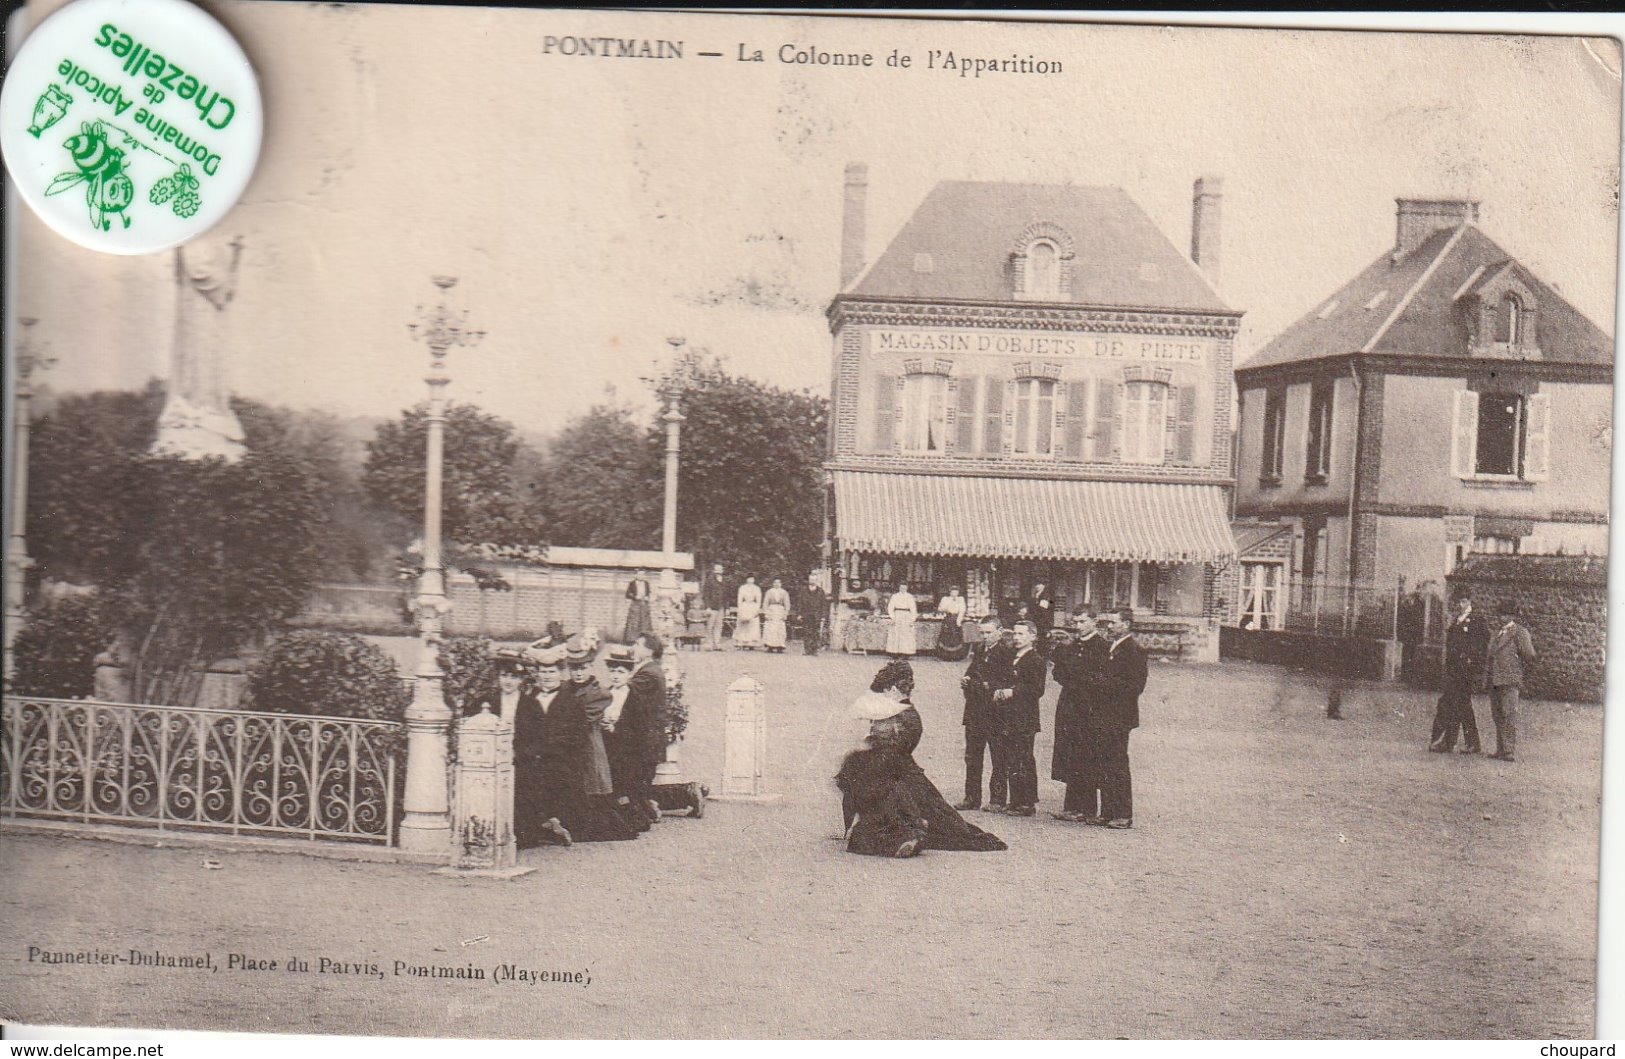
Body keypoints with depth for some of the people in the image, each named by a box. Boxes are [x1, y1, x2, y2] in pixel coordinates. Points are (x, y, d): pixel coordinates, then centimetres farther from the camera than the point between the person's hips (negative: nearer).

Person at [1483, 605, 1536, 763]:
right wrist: (1486, 675, 16)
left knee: (1509, 716, -12)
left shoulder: (1520, 632, -3)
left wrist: (1517, 669, 2)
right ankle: (1501, 750, 13)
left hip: (1510, 680, -7)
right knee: (1497, 717, 8)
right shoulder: (1496, 634, 20)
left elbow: (1529, 657, -5)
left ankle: (1510, 752, -15)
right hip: (1494, 681, 7)